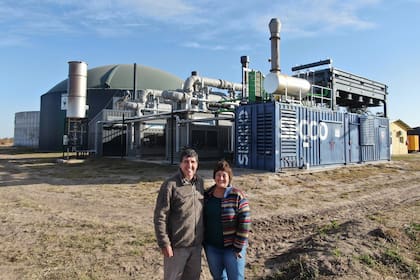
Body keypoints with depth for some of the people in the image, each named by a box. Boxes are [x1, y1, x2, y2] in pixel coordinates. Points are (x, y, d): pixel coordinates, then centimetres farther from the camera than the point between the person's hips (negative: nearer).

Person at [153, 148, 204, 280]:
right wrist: (164, 243, -15)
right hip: (177, 245, -5)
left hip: (196, 244, 5)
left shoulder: (200, 182, 3)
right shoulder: (170, 185, -15)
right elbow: (160, 217, -14)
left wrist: (203, 236, 13)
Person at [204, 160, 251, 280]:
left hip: (232, 247, -4)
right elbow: (203, 219, 8)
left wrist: (238, 248, -14)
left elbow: (244, 223, -15)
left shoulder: (238, 196, -15)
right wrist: (204, 242, 8)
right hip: (212, 247, 4)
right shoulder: (207, 195, -1)